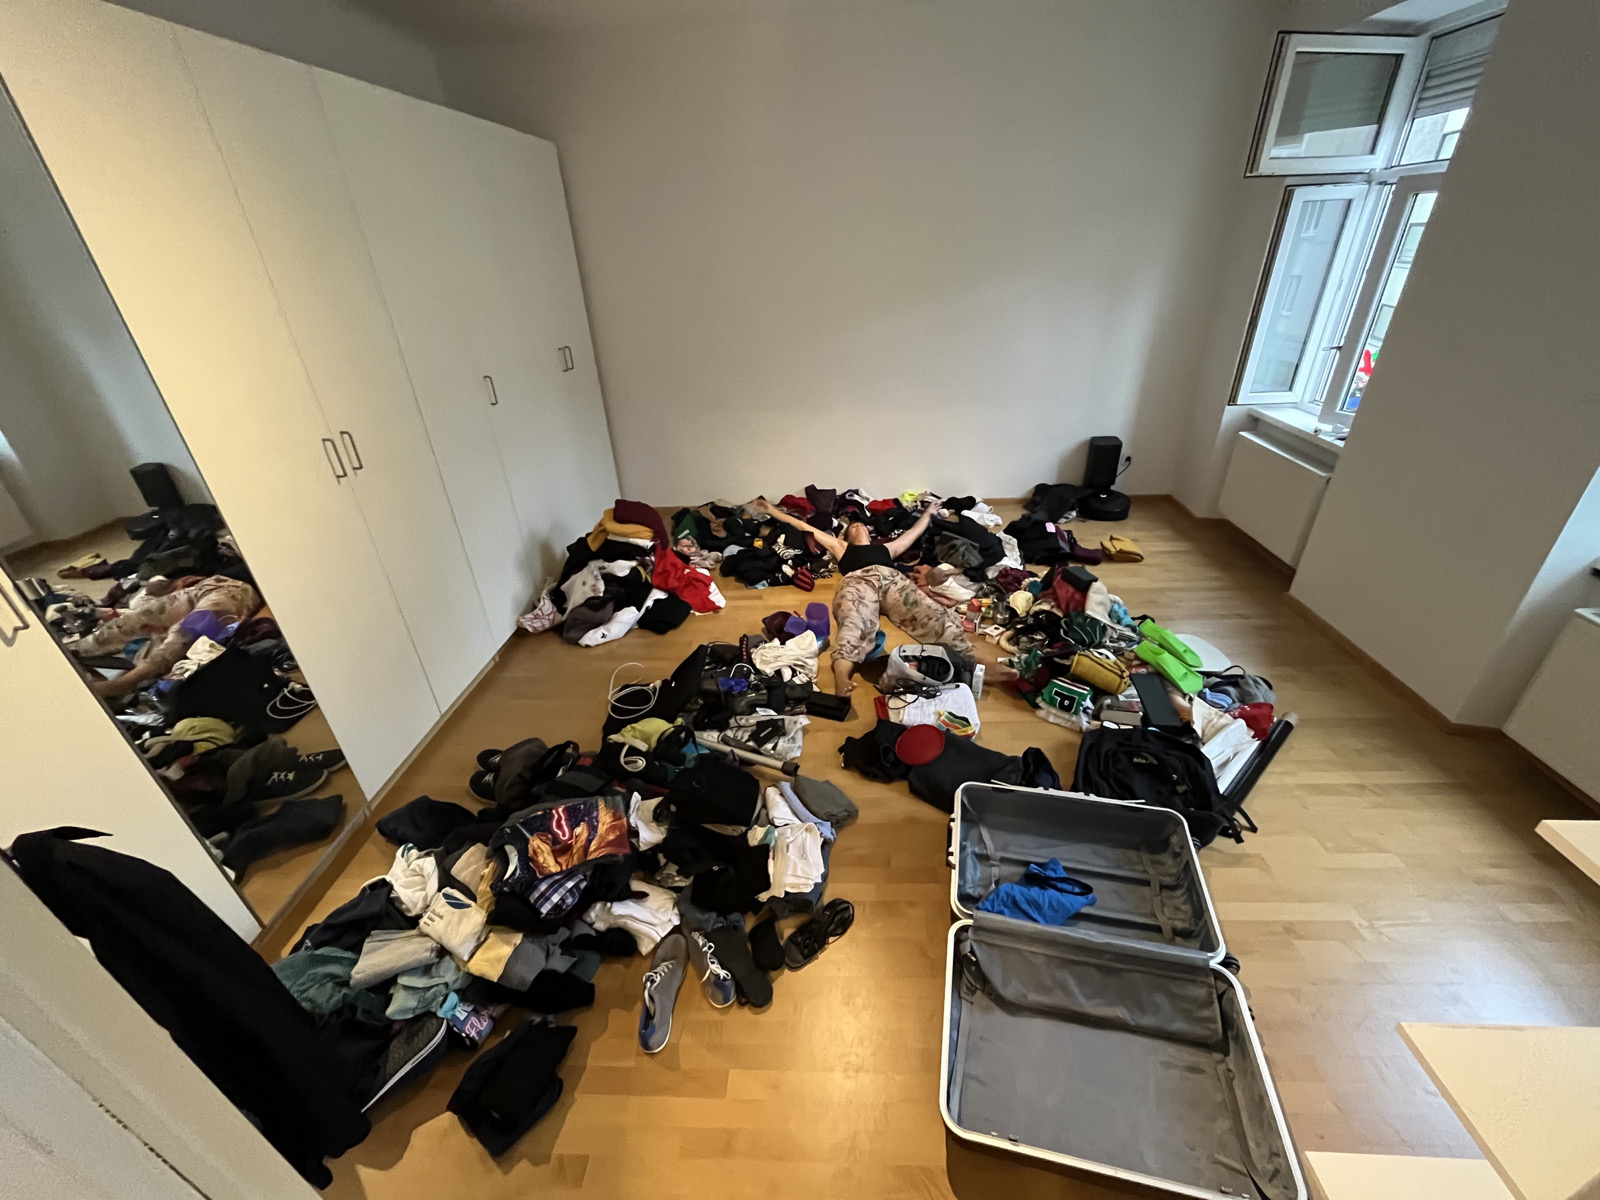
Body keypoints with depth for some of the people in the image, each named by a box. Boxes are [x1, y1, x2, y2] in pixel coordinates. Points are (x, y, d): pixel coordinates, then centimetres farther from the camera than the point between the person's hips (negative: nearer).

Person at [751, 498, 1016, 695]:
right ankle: (842, 677, -66)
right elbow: (805, 527, 43)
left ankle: (982, 663, -40)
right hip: (858, 580, -3)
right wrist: (772, 511, 47)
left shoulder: (885, 547, 45)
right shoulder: (841, 546, 40)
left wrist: (927, 513, 74)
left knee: (934, 615, -25)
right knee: (853, 623, -39)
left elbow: (913, 533, 58)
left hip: (892, 579, 3)